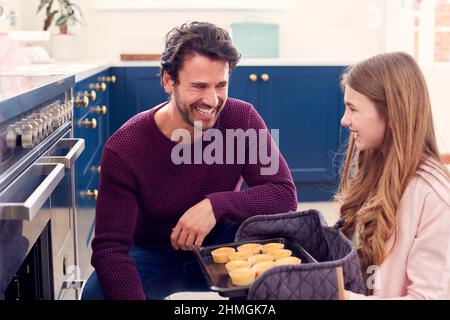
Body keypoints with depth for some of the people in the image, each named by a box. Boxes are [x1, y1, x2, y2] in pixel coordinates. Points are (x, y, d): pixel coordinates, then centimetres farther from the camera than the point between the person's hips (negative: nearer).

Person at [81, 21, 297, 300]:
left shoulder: (242, 119, -18)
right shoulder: (124, 149, -23)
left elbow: (284, 194, -22)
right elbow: (109, 248, -25)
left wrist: (216, 205, -37)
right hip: (152, 254, -1)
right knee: (96, 293, -30)